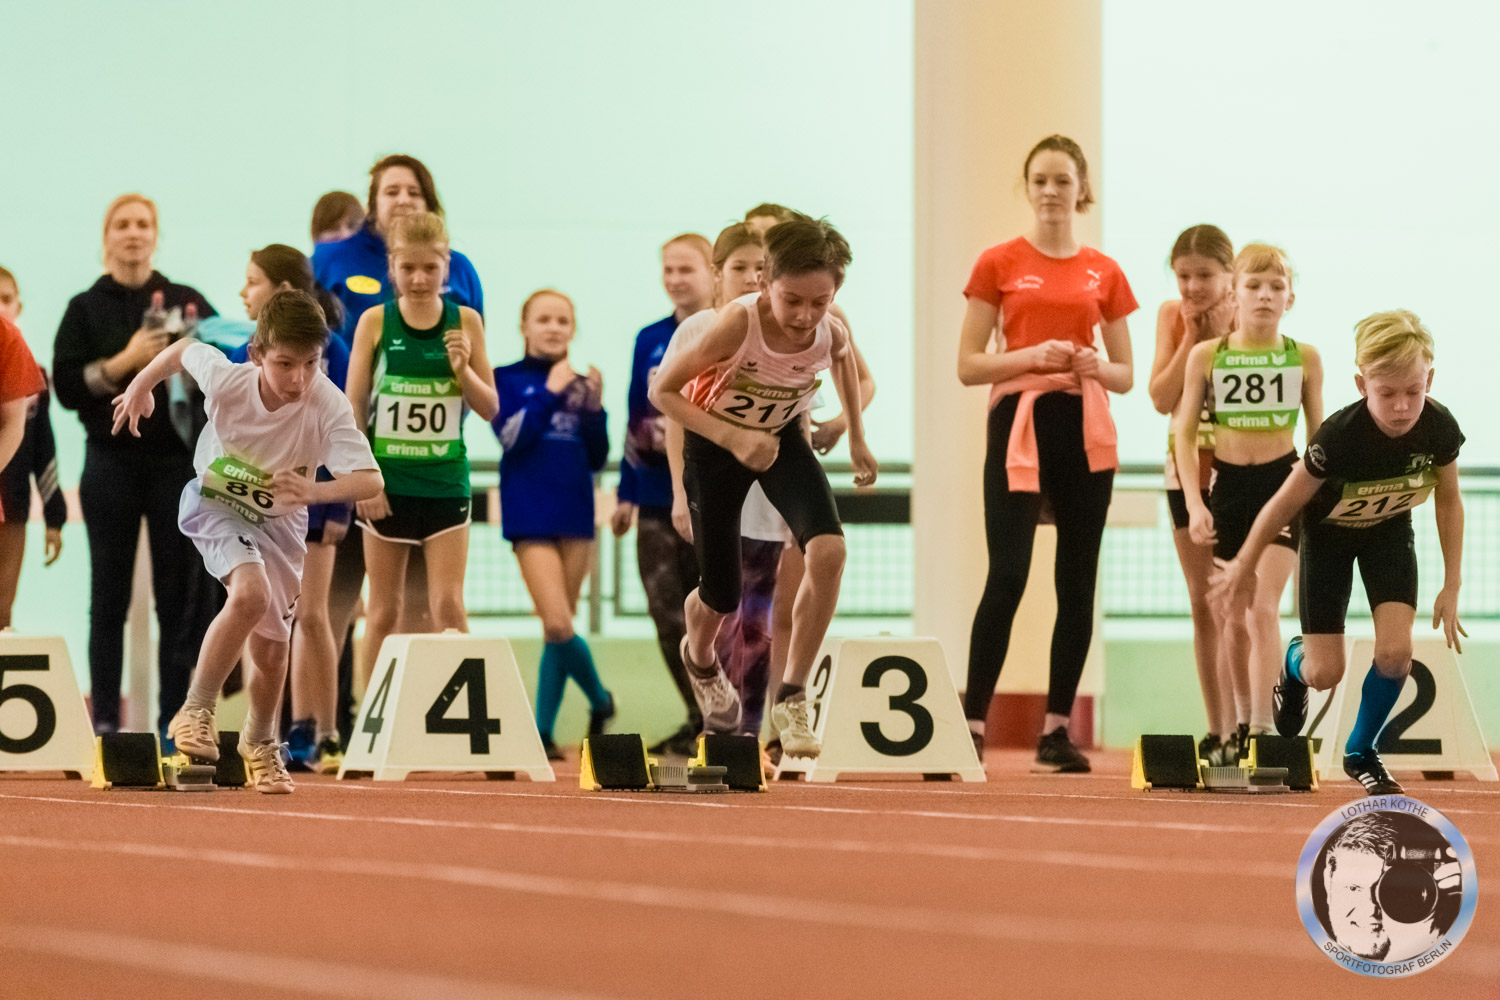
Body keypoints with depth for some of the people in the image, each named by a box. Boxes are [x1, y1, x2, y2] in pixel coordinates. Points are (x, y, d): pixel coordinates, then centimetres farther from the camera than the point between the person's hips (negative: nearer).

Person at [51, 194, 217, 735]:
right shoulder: (86, 308, 7)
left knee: (181, 597, -2)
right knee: (110, 597, 2)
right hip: (112, 463, 0)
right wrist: (124, 362, -15)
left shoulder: (188, 302, 8)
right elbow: (66, 386, -3)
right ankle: (105, 720, 5)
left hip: (177, 461, 0)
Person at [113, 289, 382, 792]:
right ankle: (196, 711, -15)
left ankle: (259, 743, 39)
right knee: (251, 594, -31)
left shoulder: (329, 406, -34)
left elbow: (370, 480, -42)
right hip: (215, 505, -2)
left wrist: (314, 491, -59)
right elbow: (185, 349, -7)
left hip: (279, 522, 2)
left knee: (271, 647, 10)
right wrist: (142, 385, 9)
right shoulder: (225, 378, -30)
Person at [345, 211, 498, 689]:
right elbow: (353, 408, -1)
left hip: (445, 483, 0)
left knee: (448, 606, -7)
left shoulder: (465, 322, 0)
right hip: (387, 484, 0)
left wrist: (463, 370, -15)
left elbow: (490, 409, 3)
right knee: (384, 612, 7)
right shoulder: (375, 322, -2)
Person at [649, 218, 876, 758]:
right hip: (715, 441, -2)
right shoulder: (738, 323, -36)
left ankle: (791, 699, -10)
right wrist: (733, 438, -37)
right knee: (720, 598, 7)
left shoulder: (830, 331, -24)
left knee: (828, 550, -24)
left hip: (782, 437, 3)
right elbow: (662, 390, -27)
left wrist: (857, 439, 7)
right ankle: (701, 661, 47)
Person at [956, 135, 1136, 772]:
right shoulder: (1000, 264, 3)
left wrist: (1094, 366, -7)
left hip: (1084, 433, 3)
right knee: (1007, 577, -13)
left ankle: (1056, 729, 8)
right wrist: (1033, 356, -14)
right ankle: (973, 724, -10)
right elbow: (967, 366, 1)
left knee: (1077, 583, 2)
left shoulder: (1104, 274, 10)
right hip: (1019, 427, -3)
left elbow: (1125, 376, 14)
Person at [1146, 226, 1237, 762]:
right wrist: (1191, 336, -16)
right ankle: (1218, 728, 15)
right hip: (1187, 470, 4)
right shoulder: (1172, 315, -2)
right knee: (1203, 605, 8)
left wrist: (1223, 337, -22)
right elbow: (1162, 398, -11)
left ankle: (1238, 729, -12)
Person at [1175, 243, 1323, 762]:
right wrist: (1194, 502, -7)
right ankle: (1242, 725, 24)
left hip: (1282, 484, -2)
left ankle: (1262, 729, -14)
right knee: (1232, 617, 9)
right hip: (1227, 485, 2)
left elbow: (1319, 436, 8)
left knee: (1263, 609, -14)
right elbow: (1184, 431, 1)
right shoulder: (1206, 356, -1)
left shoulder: (1304, 357, 0)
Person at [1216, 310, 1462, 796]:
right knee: (1325, 674, -2)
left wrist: (1451, 587, -4)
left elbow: (1449, 501, -7)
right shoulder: (1339, 437, -38)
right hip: (1328, 534, -2)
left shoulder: (1439, 429, -28)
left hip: (1389, 530, 2)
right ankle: (1296, 661, 39)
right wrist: (1245, 568, -8)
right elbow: (1285, 504, -21)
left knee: (1395, 651, -16)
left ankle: (1361, 752, 12)